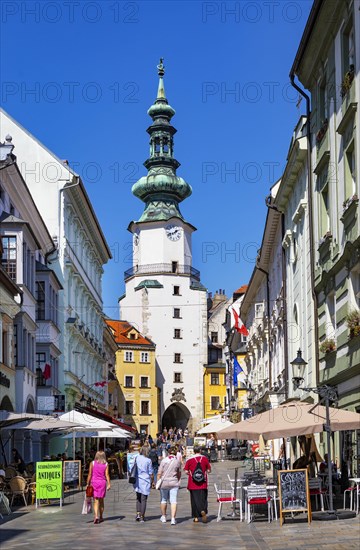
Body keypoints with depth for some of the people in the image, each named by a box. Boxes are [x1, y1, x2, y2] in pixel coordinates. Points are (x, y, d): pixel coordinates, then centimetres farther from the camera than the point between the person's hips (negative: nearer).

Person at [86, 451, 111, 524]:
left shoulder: (92, 463, 1)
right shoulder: (106, 464, 3)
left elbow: (90, 474, -1)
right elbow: (107, 474, -6)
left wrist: (88, 484, 3)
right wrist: (109, 484, -8)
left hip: (94, 482, -1)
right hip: (102, 482, 1)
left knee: (96, 501, -3)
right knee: (101, 500, 14)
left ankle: (96, 516, -22)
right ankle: (101, 517, 22)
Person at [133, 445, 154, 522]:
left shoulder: (136, 458, -1)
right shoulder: (148, 460, -12)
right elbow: (151, 473, -6)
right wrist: (151, 482, 8)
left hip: (137, 481, 3)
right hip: (145, 481, -3)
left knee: (138, 498, 18)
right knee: (143, 499, 4)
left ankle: (138, 513, 7)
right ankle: (142, 517, 7)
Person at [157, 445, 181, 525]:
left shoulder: (164, 461, -6)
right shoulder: (177, 461, 0)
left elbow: (159, 473, -7)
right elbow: (179, 474, 11)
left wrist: (158, 482, 3)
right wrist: (178, 480, 28)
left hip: (164, 482, 0)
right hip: (174, 482, 0)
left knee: (163, 500, 15)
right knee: (173, 501, 0)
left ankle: (163, 517, 28)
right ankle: (173, 518, -10)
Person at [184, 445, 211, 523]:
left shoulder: (189, 460, -5)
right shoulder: (205, 459, -1)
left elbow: (186, 471, -5)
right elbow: (209, 470, 3)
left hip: (193, 484, 0)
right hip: (203, 484, 0)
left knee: (195, 500, 7)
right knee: (203, 498, 6)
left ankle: (196, 517, 8)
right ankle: (203, 511, -21)